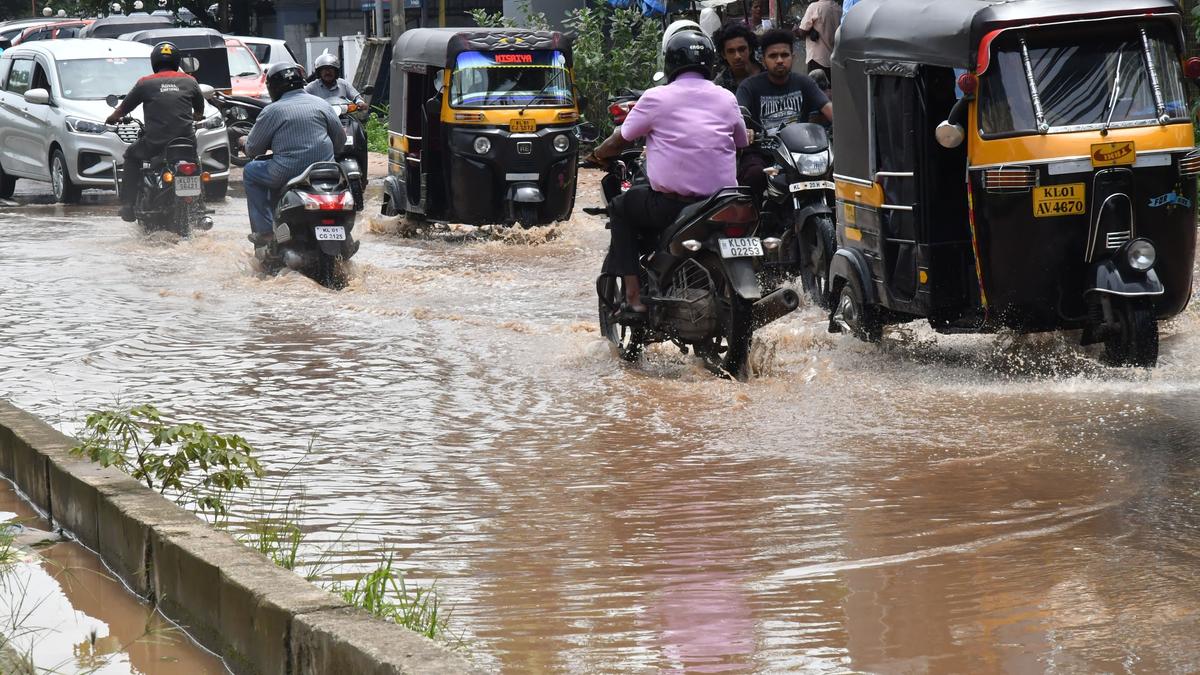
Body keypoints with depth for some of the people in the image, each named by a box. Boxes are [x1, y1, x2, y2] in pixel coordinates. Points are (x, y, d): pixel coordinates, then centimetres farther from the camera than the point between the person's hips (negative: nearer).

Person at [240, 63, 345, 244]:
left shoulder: (272, 111, -4)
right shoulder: (321, 105, 8)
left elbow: (253, 149, 3)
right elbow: (340, 139, 14)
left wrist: (245, 141, 26)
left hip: (289, 173, -6)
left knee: (250, 171, 19)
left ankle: (265, 230, 11)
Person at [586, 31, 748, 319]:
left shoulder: (656, 98, -3)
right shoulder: (727, 99, 8)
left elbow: (621, 140, 7)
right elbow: (742, 144, 22)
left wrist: (598, 154, 28)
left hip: (671, 205, -4)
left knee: (621, 207, 20)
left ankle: (633, 299, 9)